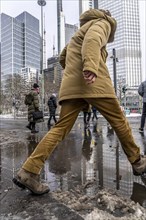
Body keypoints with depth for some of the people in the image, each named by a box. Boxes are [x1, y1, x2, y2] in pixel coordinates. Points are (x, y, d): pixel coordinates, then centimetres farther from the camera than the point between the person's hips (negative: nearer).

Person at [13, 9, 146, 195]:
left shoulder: (79, 32, 37)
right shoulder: (102, 23, 14)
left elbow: (63, 58, 38)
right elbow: (93, 39, -12)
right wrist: (91, 67, -29)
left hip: (71, 86, 7)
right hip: (92, 82, -7)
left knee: (61, 128, -1)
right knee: (119, 121, 6)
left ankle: (28, 171, -6)